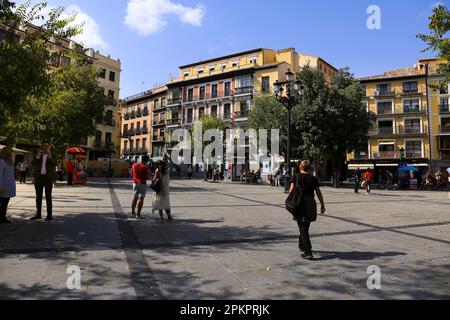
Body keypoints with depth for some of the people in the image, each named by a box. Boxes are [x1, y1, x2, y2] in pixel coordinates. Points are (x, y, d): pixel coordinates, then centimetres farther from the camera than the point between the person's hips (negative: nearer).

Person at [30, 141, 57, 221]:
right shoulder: (38, 155, 11)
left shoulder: (53, 155, 3)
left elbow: (54, 164, -16)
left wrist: (49, 155, -24)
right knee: (38, 196, 7)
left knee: (48, 197, -7)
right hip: (39, 177, 4)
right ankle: (38, 214, 16)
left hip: (48, 178, -4)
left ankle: (49, 215, -2)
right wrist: (38, 155, -17)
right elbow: (33, 164, -5)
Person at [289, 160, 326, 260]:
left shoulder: (295, 176, 1)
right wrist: (322, 205, 12)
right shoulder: (313, 178, 7)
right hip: (310, 204, 3)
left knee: (303, 228, 1)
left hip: (299, 204, -3)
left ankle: (308, 252, -7)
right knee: (305, 226, 21)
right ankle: (302, 246, 37)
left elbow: (291, 189, -10)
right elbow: (318, 192, 5)